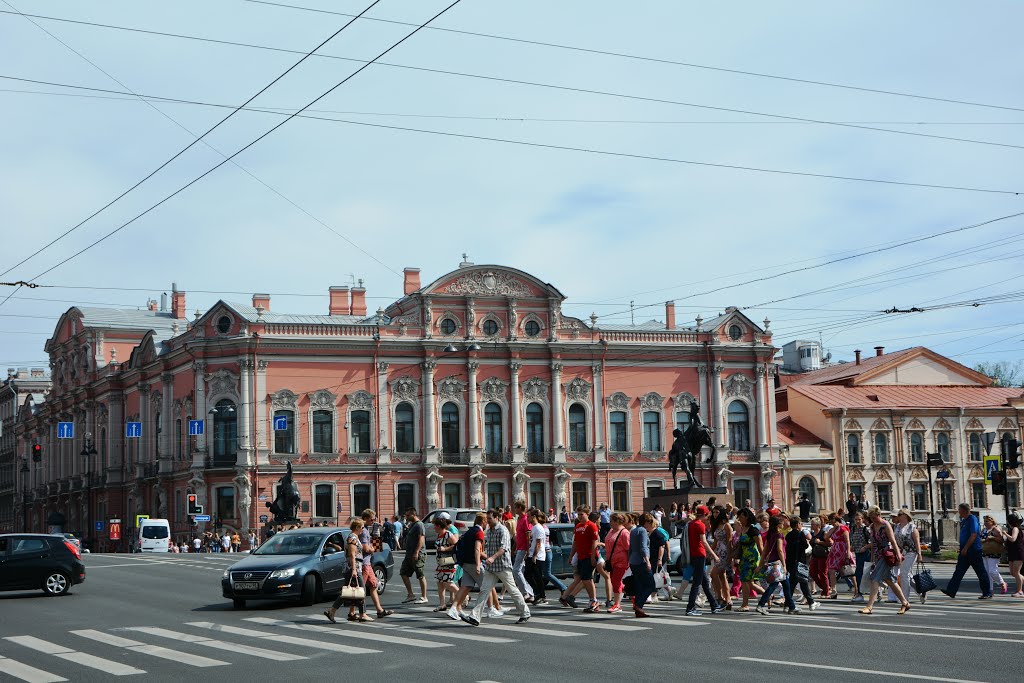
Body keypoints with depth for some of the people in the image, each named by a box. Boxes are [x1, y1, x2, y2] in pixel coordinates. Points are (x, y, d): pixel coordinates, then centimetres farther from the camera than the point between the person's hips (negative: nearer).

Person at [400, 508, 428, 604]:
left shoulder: (419, 525, -13)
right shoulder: (411, 524, 17)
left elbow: (421, 539, -21)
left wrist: (416, 552, -25)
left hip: (417, 555, -10)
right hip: (409, 554, 11)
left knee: (421, 576, -4)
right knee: (403, 573, 9)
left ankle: (423, 597, 0)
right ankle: (410, 595, 14)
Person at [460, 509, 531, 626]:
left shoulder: (502, 530, -12)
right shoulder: (489, 531, 14)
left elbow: (503, 548, -26)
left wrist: (493, 557, -37)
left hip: (503, 566, -7)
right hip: (490, 568, 7)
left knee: (513, 590, 4)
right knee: (484, 590, -4)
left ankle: (525, 614, 19)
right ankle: (474, 617, -10)